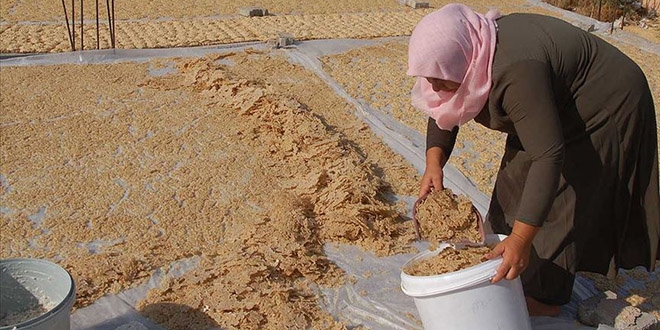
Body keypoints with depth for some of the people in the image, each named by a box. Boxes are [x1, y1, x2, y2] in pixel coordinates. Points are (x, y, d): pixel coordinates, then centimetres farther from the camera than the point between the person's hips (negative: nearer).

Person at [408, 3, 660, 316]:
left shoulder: (515, 72, -40)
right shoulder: (470, 50, -14)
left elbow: (549, 156, -41)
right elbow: (442, 112, -1)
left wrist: (520, 239, -42)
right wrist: (434, 163, -18)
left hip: (605, 111, -9)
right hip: (556, 108, 9)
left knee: (559, 203, -5)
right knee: (519, 182, 12)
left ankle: (545, 297, 8)